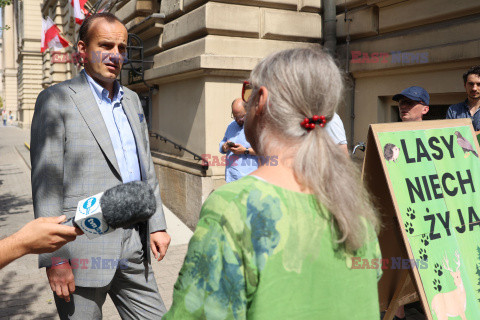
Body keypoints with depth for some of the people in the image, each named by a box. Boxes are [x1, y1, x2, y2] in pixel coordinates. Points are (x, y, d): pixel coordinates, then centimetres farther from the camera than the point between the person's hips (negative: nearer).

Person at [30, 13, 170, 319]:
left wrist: (157, 224, 10)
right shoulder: (56, 100, -6)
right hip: (84, 249, -6)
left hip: (133, 245, 6)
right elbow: (46, 183, -10)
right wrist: (55, 258, -13)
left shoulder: (132, 99, 14)